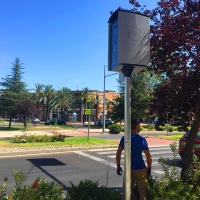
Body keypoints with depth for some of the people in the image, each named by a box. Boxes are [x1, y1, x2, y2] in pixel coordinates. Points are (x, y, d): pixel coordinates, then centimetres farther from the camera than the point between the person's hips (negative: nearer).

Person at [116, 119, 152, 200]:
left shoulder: (124, 138, -5)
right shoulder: (142, 140, -10)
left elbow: (118, 153, -5)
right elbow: (149, 156, -10)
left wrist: (118, 166, 4)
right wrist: (149, 169, 1)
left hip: (129, 168, 2)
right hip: (140, 168, -2)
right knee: (142, 191, 11)